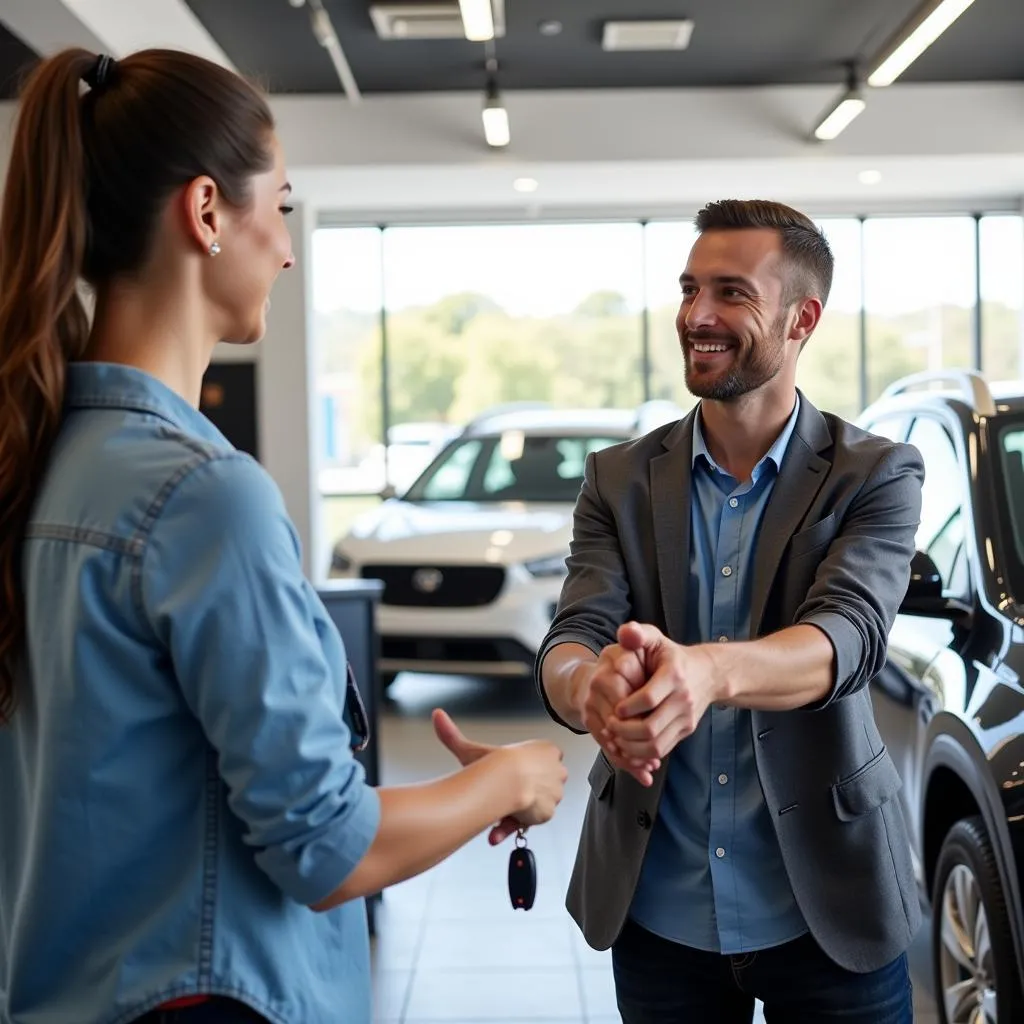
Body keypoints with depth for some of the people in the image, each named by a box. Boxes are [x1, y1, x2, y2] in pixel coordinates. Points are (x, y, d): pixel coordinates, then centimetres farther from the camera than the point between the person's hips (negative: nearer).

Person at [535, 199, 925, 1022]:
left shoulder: (876, 476, -6)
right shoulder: (619, 479, 1)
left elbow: (849, 636, -22)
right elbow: (572, 637, -11)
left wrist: (707, 670, -43)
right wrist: (591, 687, -36)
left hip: (825, 903, -2)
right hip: (655, 911, 2)